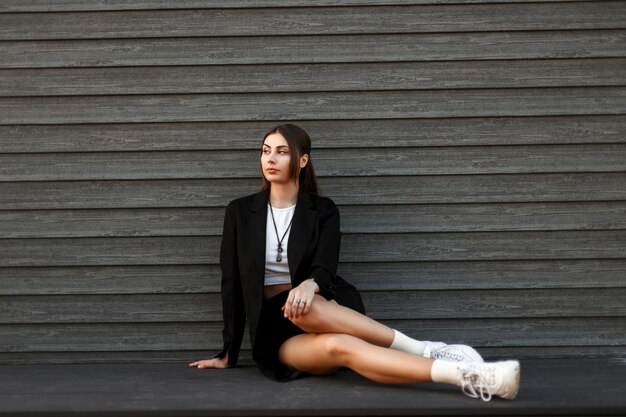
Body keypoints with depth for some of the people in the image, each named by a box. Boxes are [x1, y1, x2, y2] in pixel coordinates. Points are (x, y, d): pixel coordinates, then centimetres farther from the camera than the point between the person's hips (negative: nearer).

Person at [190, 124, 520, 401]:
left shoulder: (322, 210, 6)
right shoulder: (240, 212, 7)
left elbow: (325, 266, -10)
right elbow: (232, 284, 6)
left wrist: (310, 285, -35)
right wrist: (229, 353, 4)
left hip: (325, 311, 1)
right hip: (276, 333, 0)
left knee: (306, 308, -39)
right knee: (338, 346, -35)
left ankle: (423, 350, -33)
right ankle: (465, 375, -50)